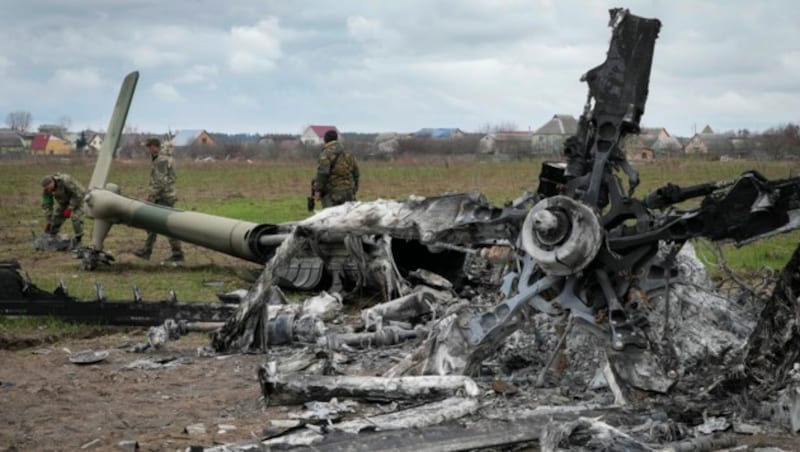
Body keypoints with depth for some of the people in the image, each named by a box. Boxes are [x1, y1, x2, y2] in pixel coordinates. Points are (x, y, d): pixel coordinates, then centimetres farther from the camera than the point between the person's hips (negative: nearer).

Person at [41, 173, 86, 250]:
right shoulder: (47, 189, -19)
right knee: (55, 218, -4)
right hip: (63, 201, 5)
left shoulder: (65, 181, -37)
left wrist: (70, 209, -29)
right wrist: (48, 222, -12)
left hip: (77, 198, -5)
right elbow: (46, 205, -11)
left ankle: (77, 242, -14)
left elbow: (78, 194, -29)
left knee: (76, 217, -23)